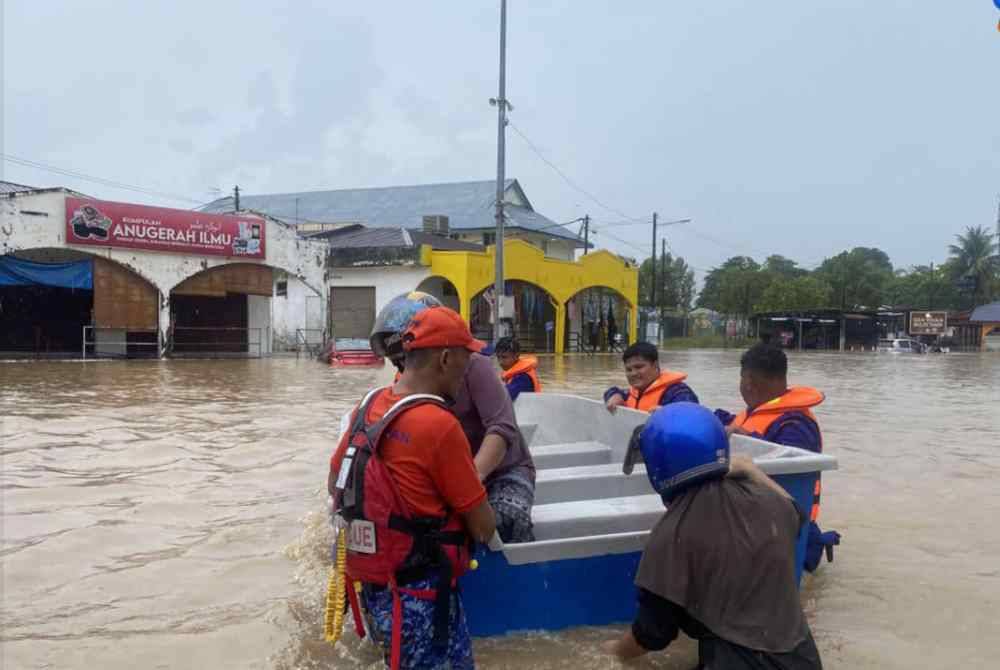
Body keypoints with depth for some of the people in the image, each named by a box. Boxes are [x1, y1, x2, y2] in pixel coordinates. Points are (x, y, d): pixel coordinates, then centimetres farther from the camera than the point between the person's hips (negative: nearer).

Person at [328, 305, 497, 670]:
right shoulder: (440, 425, -23)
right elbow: (484, 529, -15)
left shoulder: (368, 405, -1)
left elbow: (334, 483, 14)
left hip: (372, 585, 8)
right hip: (420, 597, -8)